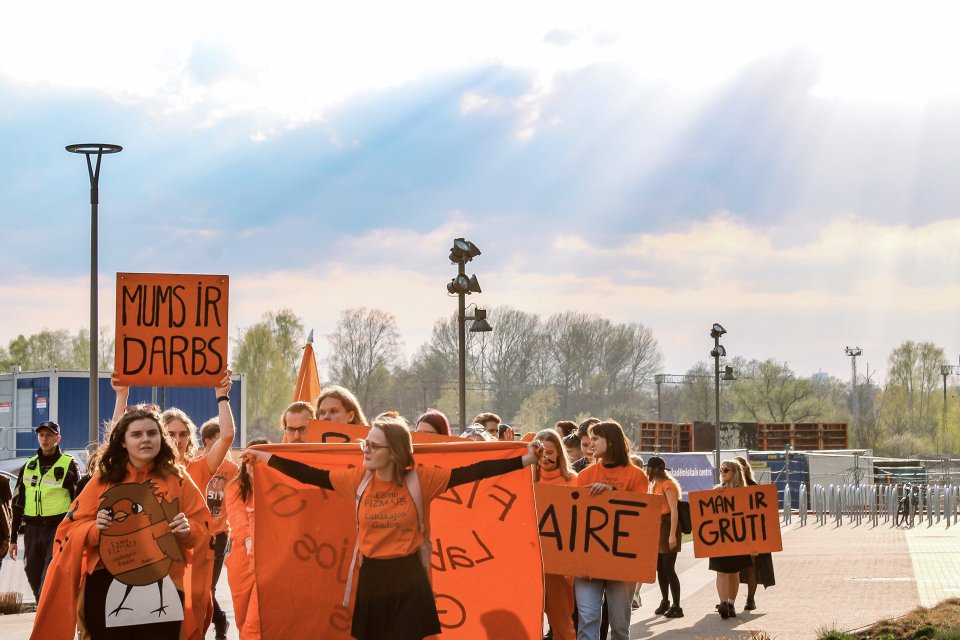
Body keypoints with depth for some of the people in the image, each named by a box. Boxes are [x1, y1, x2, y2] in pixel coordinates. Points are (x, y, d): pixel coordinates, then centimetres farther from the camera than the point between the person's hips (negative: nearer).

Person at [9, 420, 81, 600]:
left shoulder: (69, 465, 1)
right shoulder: (28, 467, 14)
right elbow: (18, 504, 18)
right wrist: (13, 538, 14)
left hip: (58, 529, -5)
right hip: (32, 530, 5)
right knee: (34, 577, 8)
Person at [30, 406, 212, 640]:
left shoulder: (177, 479, 5)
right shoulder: (104, 480, 6)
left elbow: (202, 527, 6)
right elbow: (71, 529, 8)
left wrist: (187, 531, -15)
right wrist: (95, 528, -12)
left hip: (162, 591, -1)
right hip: (106, 591, 1)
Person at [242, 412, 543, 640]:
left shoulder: (420, 480, -8)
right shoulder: (358, 479, 0)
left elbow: (470, 472, -12)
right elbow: (312, 475, 4)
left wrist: (523, 460, -16)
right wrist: (266, 457, 4)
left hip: (408, 578, -3)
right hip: (371, 576, 3)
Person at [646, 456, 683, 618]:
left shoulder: (668, 484, -10)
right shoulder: (655, 485, 17)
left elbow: (674, 510, -17)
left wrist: (672, 535, -23)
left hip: (667, 527, -9)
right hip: (656, 528, 9)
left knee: (668, 568, -9)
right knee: (660, 567, 11)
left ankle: (676, 607, -6)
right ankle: (665, 602, 21)